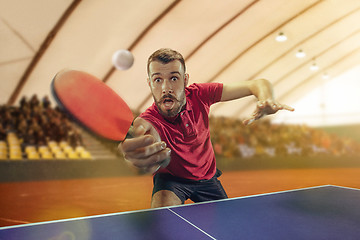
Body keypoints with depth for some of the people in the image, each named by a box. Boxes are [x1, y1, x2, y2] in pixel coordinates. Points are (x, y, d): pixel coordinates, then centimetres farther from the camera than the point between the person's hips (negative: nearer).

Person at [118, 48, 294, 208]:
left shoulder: (199, 95, -22)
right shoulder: (150, 120, -32)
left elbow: (257, 84, -18)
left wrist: (266, 99, -42)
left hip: (207, 177, 4)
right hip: (171, 178, -3)